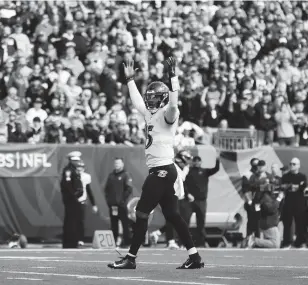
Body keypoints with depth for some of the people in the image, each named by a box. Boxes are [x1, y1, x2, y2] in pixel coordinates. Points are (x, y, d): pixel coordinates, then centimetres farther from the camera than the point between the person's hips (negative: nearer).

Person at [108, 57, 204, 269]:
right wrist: (130, 79, 34)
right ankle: (194, 257, 8)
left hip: (163, 170, -9)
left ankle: (131, 258, -1)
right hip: (158, 170, 9)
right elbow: (137, 101, 32)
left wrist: (173, 77, -34)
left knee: (142, 213, -6)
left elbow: (173, 102, -30)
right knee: (172, 215, 7)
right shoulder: (151, 114, 17)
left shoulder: (168, 114, -8)